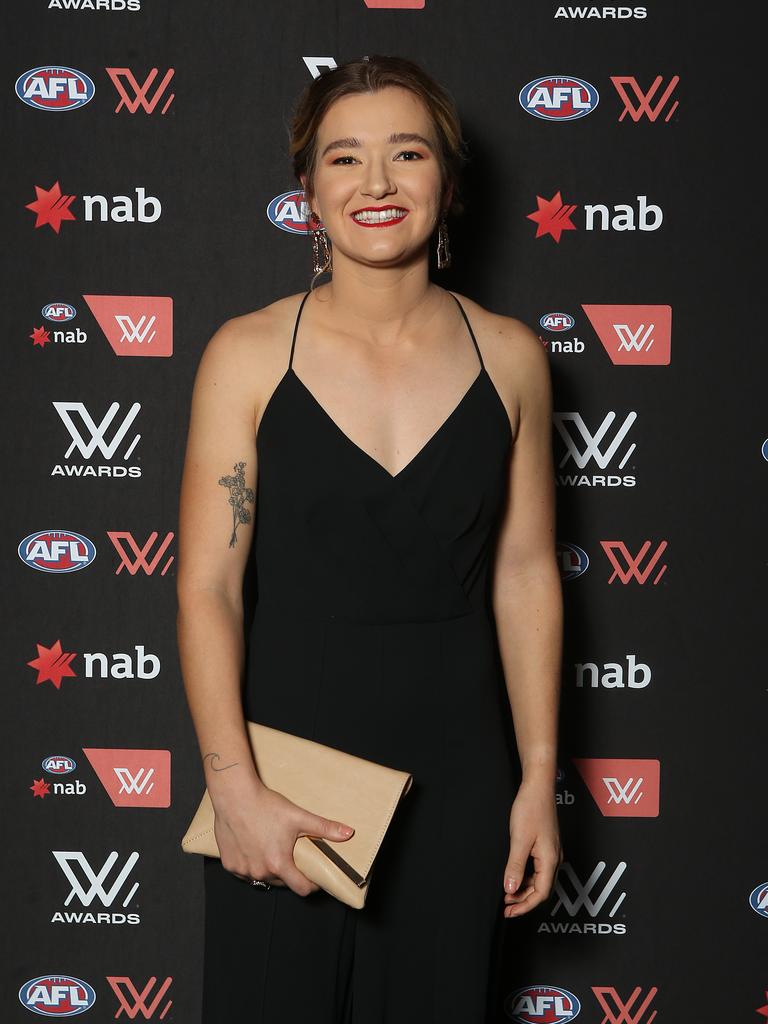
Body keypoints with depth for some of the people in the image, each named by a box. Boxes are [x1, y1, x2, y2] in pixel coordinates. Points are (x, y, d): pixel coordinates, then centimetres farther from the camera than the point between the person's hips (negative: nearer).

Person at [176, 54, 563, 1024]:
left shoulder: (509, 357, 0)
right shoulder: (248, 354, -6)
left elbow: (525, 575, 4)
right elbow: (207, 587, -8)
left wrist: (539, 779, 3)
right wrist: (234, 786, -15)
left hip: (456, 772, 2)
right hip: (283, 765, -1)